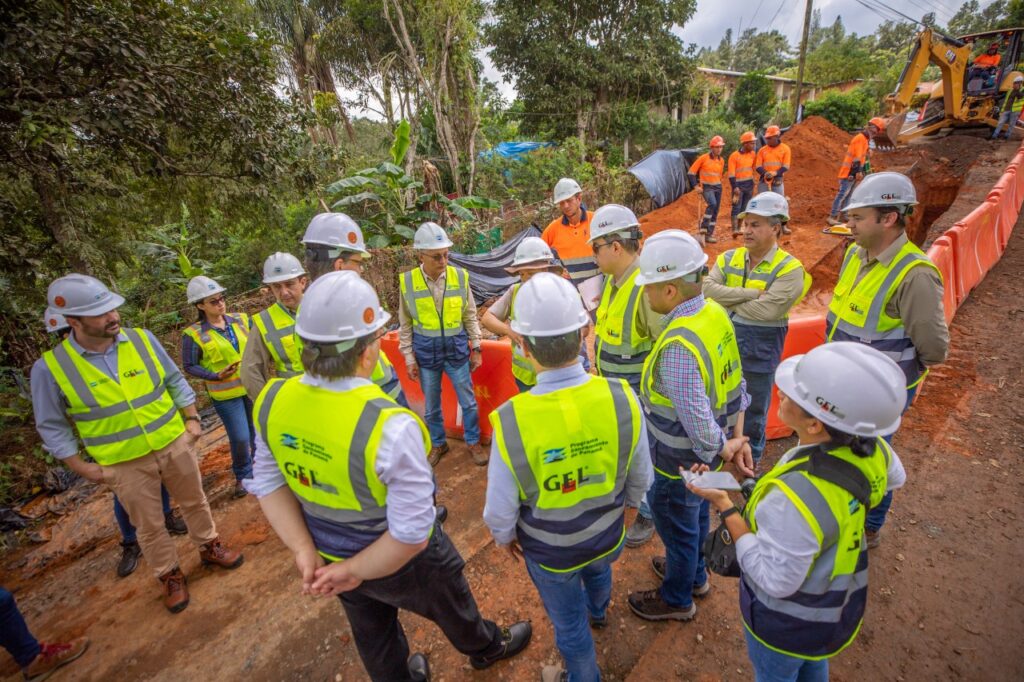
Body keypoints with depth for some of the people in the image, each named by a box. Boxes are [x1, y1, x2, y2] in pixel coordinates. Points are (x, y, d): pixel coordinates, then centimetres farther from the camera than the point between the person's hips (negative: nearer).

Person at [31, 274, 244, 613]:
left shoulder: (142, 340, -8)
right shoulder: (50, 367, -13)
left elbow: (174, 380, 4)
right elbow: (53, 427, -3)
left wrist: (192, 418, 1)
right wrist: (84, 469, -5)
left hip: (175, 444, 2)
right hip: (125, 465, -2)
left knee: (195, 502, 19)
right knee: (149, 527, 14)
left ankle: (209, 546, 43)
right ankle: (170, 575, 36)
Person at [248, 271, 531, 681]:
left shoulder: (273, 401, -18)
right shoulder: (389, 426, -39)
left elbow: (268, 483, -7)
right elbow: (412, 533, -32)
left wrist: (304, 551, -9)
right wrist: (356, 570, -17)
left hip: (329, 553, 5)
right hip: (400, 560, -4)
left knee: (372, 633, 31)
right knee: (451, 606, 28)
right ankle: (486, 648, 60)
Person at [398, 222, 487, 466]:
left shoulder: (460, 276, -9)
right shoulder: (407, 281, -9)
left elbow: (470, 316, 1)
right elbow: (405, 325, -2)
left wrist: (476, 348, 2)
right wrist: (409, 358, -2)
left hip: (456, 348, 0)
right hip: (425, 351, 0)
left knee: (467, 400, 12)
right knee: (431, 404, 16)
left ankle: (473, 442, 34)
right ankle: (438, 444, 39)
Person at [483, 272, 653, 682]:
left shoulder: (510, 422, -35)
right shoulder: (622, 398, -28)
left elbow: (500, 509, -19)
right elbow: (640, 477, -9)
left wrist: (504, 538, 4)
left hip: (549, 551, -3)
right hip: (609, 535, 4)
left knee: (568, 622, 26)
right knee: (597, 568, 38)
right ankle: (599, 612, 72)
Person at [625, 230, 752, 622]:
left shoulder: (677, 347, -36)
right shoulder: (715, 313, -7)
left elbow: (699, 424, -33)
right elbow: (735, 383, 0)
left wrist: (725, 450, -13)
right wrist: (738, 439, 5)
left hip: (681, 460, -8)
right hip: (702, 451, 8)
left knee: (677, 527, 17)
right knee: (696, 516, 30)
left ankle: (676, 599, 44)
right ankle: (694, 575, 56)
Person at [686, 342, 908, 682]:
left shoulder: (797, 497, -46)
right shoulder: (871, 448, -22)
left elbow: (776, 580, -32)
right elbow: (895, 477, 3)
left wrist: (725, 507, -31)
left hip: (789, 621, -6)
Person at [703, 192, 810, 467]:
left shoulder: (789, 269, -14)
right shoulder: (729, 258, -1)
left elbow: (766, 311, -26)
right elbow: (707, 288, -17)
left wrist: (726, 302, -14)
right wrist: (752, 293, -23)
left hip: (758, 356, -4)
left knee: (753, 414, 15)